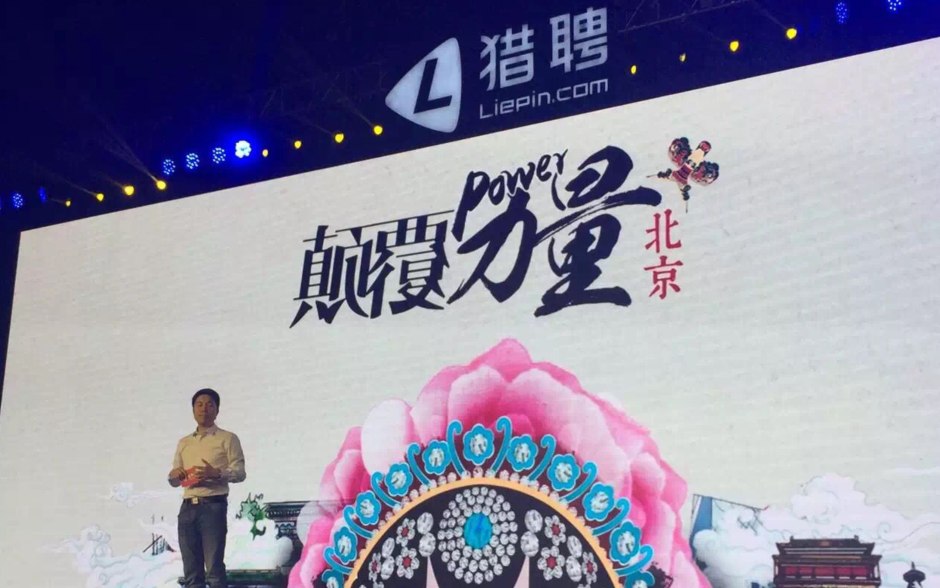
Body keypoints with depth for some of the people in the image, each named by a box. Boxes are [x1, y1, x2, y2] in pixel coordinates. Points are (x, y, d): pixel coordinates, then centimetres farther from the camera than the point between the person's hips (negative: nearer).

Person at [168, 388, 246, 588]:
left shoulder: (227, 439, 6)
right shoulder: (184, 442, 21)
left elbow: (240, 472, -2)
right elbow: (174, 481, 21)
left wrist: (217, 473, -20)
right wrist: (173, 475, -3)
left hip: (213, 506, -5)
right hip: (187, 508, 5)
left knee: (214, 569, -11)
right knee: (191, 572, 3)